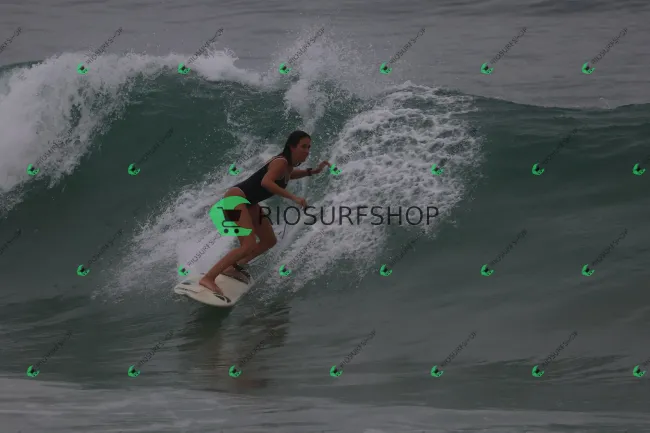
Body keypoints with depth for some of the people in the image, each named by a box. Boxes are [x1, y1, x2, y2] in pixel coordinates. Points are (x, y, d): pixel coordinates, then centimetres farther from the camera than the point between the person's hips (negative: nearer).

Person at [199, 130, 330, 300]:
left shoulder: (288, 164, 10)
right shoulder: (281, 162, -18)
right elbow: (266, 182, -35)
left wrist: (313, 171, 23)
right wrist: (293, 197, -38)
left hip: (248, 204, 10)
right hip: (236, 198, -10)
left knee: (269, 241, 16)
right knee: (249, 246, -23)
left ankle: (233, 267, 22)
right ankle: (208, 278, -24)